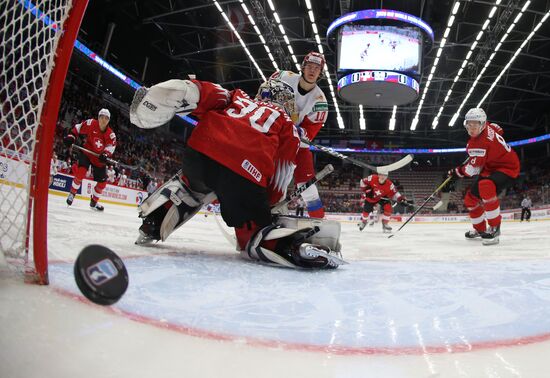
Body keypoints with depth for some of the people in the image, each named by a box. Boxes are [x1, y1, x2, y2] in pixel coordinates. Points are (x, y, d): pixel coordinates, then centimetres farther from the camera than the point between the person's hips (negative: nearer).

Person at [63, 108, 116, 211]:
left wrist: (105, 154, -39)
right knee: (80, 172, -26)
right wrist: (71, 136, -14)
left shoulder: (110, 134, -11)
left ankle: (93, 202, 24)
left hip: (99, 158, 3)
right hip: (86, 153, -3)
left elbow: (111, 145, -22)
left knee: (102, 182, 3)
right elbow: (78, 127, -2)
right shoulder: (91, 124, -14)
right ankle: (72, 193, -2)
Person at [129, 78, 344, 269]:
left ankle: (152, 223, 33)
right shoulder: (288, 126, 26)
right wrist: (269, 203, 28)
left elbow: (203, 94, 14)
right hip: (244, 175, -4)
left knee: (192, 183, 39)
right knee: (257, 229, 9)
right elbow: (279, 177, 15)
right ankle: (293, 246, -19)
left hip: (200, 150, 4)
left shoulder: (238, 97, 35)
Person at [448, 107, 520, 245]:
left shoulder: (479, 143, -28)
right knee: (471, 198, 8)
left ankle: (494, 227, -29)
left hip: (507, 168, -10)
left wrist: (457, 172, -7)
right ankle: (480, 229, 29)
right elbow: (499, 129, 22)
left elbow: (473, 168, -23)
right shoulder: (488, 127, -2)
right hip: (491, 167, 10)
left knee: (485, 186, -41)